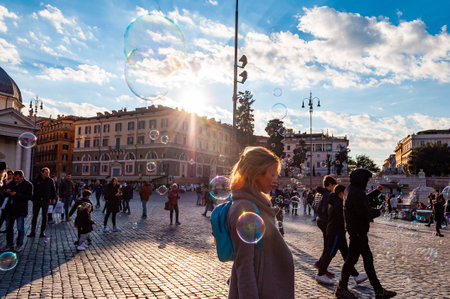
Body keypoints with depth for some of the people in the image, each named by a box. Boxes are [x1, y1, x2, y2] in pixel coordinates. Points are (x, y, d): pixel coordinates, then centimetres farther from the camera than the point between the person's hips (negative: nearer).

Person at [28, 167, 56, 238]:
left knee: (44, 216, 4)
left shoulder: (51, 181, 1)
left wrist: (54, 198, 1)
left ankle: (42, 232, 11)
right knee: (35, 216, 4)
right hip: (37, 200, 0)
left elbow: (53, 190, 8)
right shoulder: (37, 180, 0)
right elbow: (33, 189, 4)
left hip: (46, 201, 0)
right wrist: (33, 198, -2)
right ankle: (33, 231, 13)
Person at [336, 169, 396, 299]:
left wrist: (376, 191, 18)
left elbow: (363, 201, 26)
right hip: (358, 231, -10)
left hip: (356, 229, 10)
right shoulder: (356, 193, -23)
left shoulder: (350, 189, 10)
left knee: (368, 259, 14)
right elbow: (366, 213, -25)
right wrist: (377, 211, -5)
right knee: (352, 258, 2)